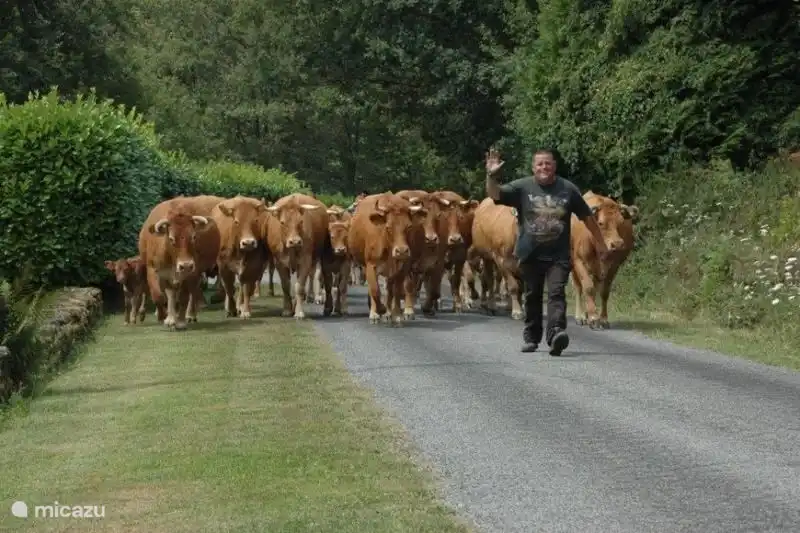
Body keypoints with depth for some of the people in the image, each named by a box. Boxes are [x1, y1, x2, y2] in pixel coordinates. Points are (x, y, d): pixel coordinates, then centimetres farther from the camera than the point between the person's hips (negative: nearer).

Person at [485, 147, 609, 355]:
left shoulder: (568, 189, 3)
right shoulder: (522, 187, 0)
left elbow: (587, 217, 10)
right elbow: (495, 195, -10)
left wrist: (600, 243, 13)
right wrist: (491, 176, -29)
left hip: (559, 256, -1)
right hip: (530, 255, 1)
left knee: (556, 293, -15)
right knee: (532, 296, 11)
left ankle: (556, 333, -27)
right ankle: (531, 338, 24)